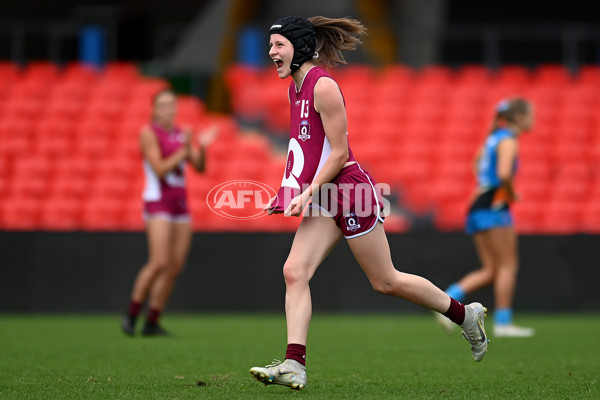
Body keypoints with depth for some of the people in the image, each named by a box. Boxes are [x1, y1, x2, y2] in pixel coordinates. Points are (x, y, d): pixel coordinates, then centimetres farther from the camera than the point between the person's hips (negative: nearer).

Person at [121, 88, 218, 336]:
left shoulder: (181, 135, 12)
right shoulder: (149, 133, -6)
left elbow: (199, 167, 6)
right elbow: (160, 170, -14)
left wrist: (202, 147, -11)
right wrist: (184, 150, -21)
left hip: (180, 204, 7)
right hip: (158, 202, -7)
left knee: (176, 267, 1)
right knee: (159, 263, -18)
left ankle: (152, 323, 6)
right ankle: (131, 315, -3)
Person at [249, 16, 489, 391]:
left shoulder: (323, 86, -17)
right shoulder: (296, 88, 11)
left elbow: (339, 152, -17)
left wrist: (307, 193, -18)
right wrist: (289, 190, 13)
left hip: (350, 192, -8)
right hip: (325, 200, 8)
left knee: (386, 281, 3)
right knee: (294, 271, -8)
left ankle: (466, 314, 21)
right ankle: (294, 365, -13)